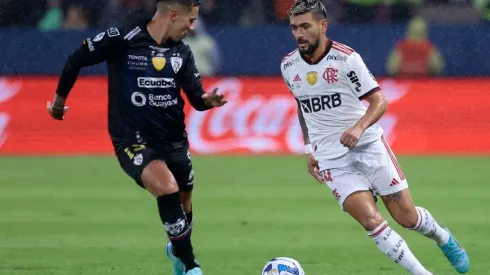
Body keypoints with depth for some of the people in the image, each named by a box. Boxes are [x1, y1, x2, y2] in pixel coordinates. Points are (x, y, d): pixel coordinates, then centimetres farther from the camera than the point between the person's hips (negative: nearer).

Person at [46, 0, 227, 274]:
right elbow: (77, 60, -4)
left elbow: (196, 96, 1)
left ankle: (178, 249, 52)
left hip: (174, 139, 6)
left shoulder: (181, 52, 1)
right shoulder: (122, 40, -16)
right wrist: (60, 99, 7)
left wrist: (208, 100, -23)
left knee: (183, 200, 18)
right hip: (133, 141, -6)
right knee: (167, 189, -27)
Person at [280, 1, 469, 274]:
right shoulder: (289, 66, 1)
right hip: (332, 158, 2)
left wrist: (359, 127, -32)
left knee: (407, 217, 2)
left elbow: (379, 101, -14)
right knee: (371, 221, -17)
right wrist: (309, 149, 16)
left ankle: (443, 237, 36)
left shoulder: (346, 58, -14)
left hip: (369, 146, -2)